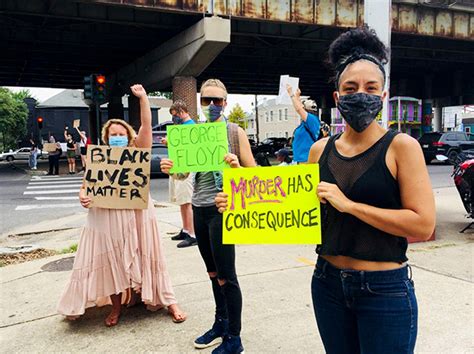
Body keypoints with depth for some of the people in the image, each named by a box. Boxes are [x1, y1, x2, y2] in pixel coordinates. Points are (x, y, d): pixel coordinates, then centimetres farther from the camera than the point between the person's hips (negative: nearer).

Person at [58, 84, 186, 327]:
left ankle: (169, 302, 14)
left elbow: (146, 125, -11)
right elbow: (85, 186, 4)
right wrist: (83, 198, -18)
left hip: (136, 214, -1)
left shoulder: (138, 154, 0)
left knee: (144, 258, 5)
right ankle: (116, 307, 25)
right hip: (106, 218, 1)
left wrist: (143, 98, -18)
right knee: (111, 262, 8)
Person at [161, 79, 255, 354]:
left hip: (223, 208, -6)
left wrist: (236, 167, -28)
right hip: (199, 208, 6)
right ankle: (221, 324, 34)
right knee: (213, 272, 17)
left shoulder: (235, 132, -5)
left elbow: (253, 172, -7)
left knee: (226, 275, 0)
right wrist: (171, 168, -8)